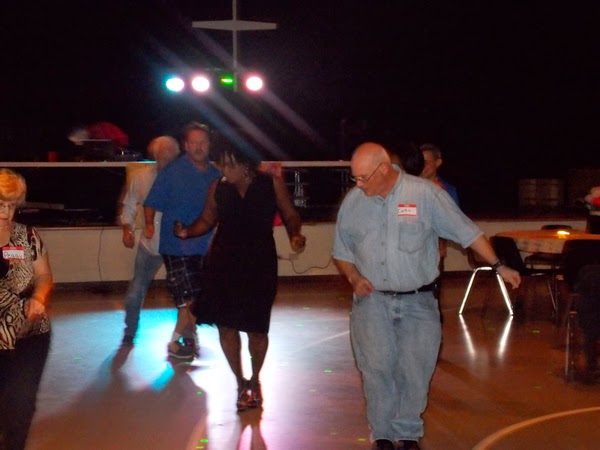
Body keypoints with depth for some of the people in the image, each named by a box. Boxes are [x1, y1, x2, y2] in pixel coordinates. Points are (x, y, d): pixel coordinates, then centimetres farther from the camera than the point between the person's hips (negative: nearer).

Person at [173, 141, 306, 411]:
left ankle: (255, 380, 30)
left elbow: (290, 215, 3)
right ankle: (241, 383, 21)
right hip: (224, 264, 2)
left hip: (260, 264, -2)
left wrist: (295, 235, -16)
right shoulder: (218, 188, 2)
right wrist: (188, 232, -7)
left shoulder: (272, 184, -4)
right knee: (226, 326, 1)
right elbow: (207, 220, 12)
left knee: (256, 328, 3)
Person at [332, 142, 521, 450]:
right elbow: (342, 253, 13)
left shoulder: (425, 194, -8)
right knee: (378, 367, -4)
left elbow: (467, 232, -3)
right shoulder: (353, 202, 1)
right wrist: (354, 277, -6)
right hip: (372, 299, 1)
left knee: (414, 370, -1)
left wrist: (498, 266, -5)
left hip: (418, 301, -1)